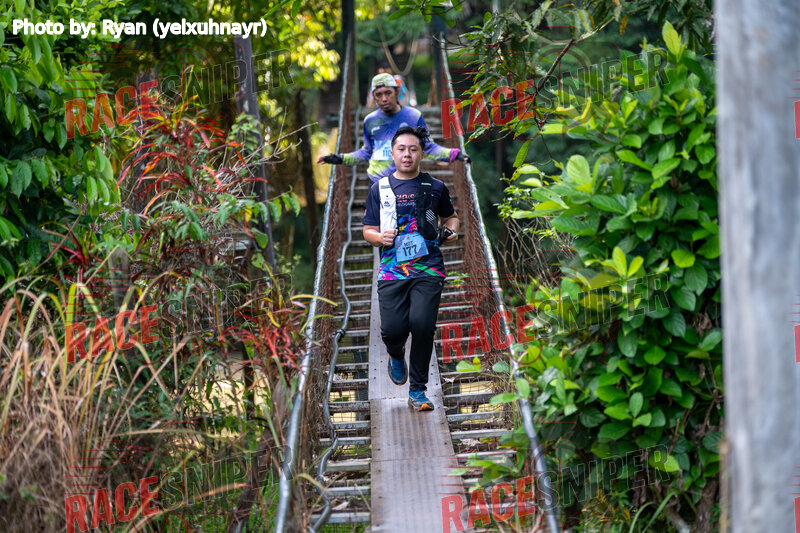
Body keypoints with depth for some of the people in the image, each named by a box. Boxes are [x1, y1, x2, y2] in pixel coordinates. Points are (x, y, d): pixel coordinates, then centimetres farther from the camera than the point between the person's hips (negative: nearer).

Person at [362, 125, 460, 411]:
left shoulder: (435, 187, 10)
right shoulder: (379, 189, 10)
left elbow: (450, 216, 27)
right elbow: (368, 230, 13)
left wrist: (451, 230, 4)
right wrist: (380, 237, -10)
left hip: (428, 269, -1)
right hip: (392, 270, 1)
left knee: (422, 323, -20)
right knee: (393, 328, -13)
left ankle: (418, 390, -2)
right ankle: (396, 355, 29)